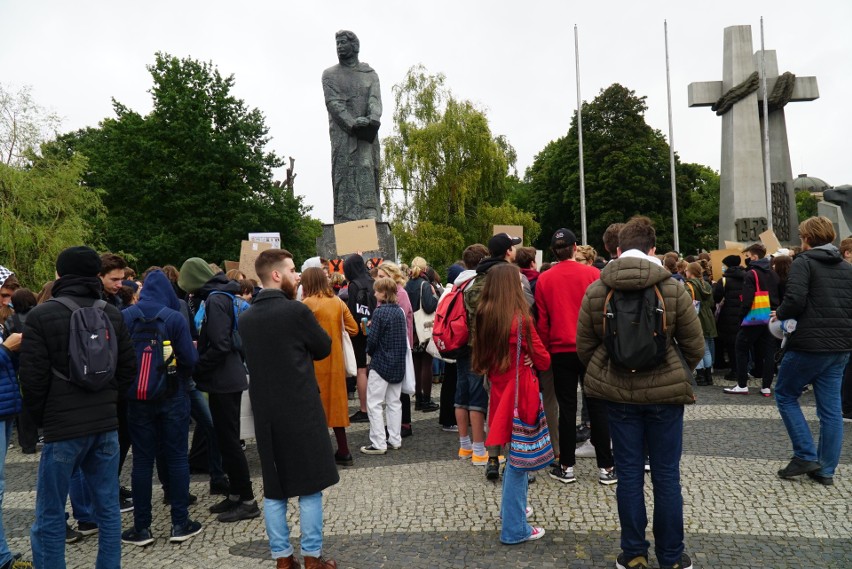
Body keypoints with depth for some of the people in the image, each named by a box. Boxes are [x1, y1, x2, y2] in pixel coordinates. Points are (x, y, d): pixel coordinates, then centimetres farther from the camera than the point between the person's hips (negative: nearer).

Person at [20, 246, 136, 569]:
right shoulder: (113, 314, 5)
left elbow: (33, 378, -8)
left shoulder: (41, 316, -8)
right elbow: (128, 369, 8)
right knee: (108, 509, 11)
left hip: (63, 427, -4)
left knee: (50, 518, 6)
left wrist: (41, 418, 7)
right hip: (106, 424, 5)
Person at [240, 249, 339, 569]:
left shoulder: (245, 318, 3)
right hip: (301, 410, -5)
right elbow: (324, 348, -2)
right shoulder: (296, 310, -14)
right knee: (310, 486, 7)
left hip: (265, 412, 6)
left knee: (274, 488, 14)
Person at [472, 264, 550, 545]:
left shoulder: (484, 316, 2)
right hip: (520, 392, -7)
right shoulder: (520, 319, -17)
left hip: (499, 389, 7)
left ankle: (511, 507, 38)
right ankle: (514, 528, 11)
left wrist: (500, 364, 2)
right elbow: (544, 360, -6)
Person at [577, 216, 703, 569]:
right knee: (666, 475, 11)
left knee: (629, 474, 12)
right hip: (665, 392, -1)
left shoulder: (595, 291, -6)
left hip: (617, 393, 1)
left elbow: (584, 348, 0)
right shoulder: (673, 289, -9)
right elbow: (695, 347, 0)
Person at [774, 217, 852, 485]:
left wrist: (779, 314, -3)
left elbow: (794, 300, -21)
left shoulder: (803, 262, -9)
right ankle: (825, 470, 15)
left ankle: (806, 455, 5)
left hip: (809, 344, -7)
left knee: (785, 395, 10)